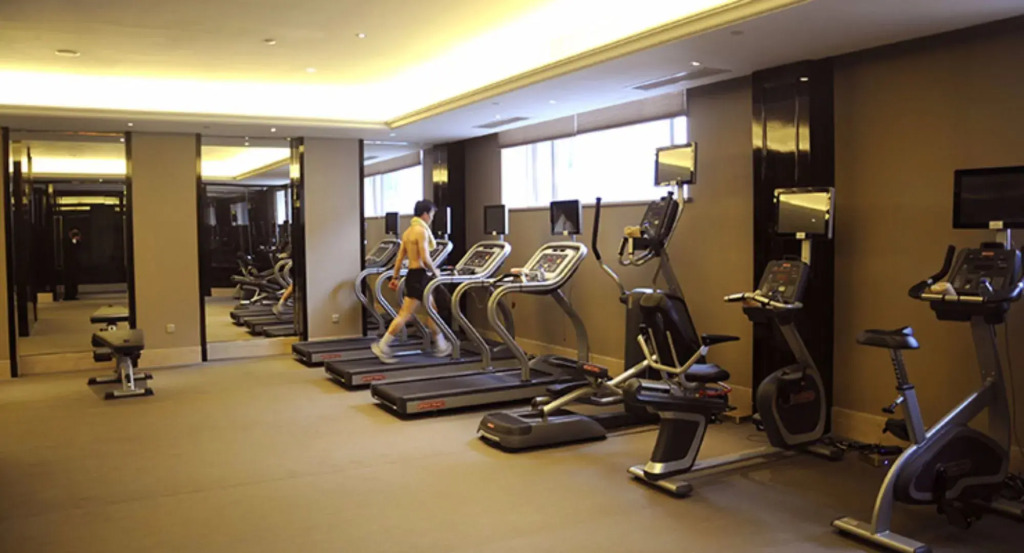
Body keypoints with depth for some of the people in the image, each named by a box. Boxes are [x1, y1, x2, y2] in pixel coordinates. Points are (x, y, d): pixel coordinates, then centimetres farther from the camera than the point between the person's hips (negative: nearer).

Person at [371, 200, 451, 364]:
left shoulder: (408, 231, 13)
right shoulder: (422, 231, -14)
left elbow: (400, 257, 15)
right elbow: (425, 259, -21)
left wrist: (395, 277, 18)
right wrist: (435, 271, -5)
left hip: (412, 274, 9)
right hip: (419, 276, -9)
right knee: (405, 315, -2)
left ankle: (441, 346, 18)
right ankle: (382, 346, 0)